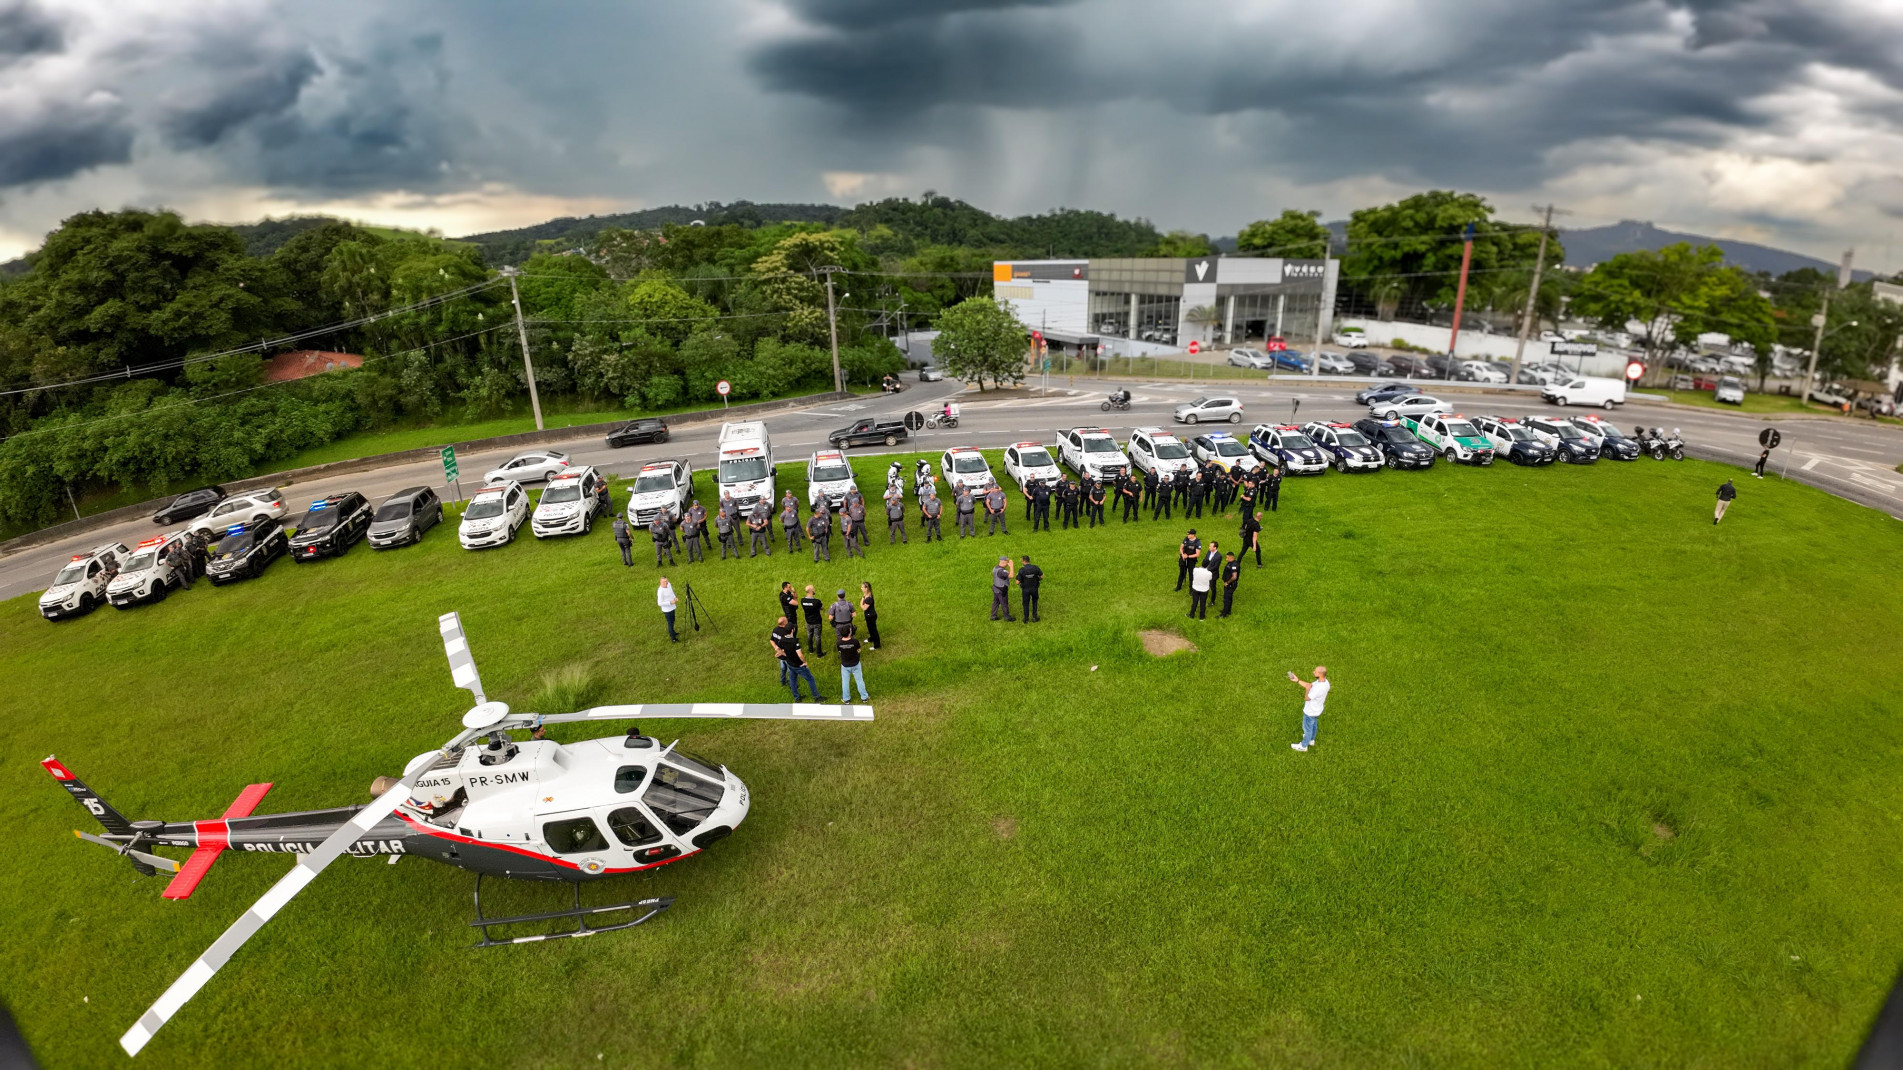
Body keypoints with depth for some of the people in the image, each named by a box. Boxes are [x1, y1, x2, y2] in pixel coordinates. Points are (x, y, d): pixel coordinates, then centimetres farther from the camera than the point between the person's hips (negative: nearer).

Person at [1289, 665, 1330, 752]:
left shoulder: (1319, 688, -42)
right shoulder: (1324, 681, -15)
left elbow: (1307, 698, -28)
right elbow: (1310, 685, 0)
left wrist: (1307, 689, -12)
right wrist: (1297, 680, -1)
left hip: (1310, 712, -8)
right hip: (1316, 710, 8)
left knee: (1307, 728, 16)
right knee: (1313, 725, 31)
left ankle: (1303, 746, 38)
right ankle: (1311, 740, 55)